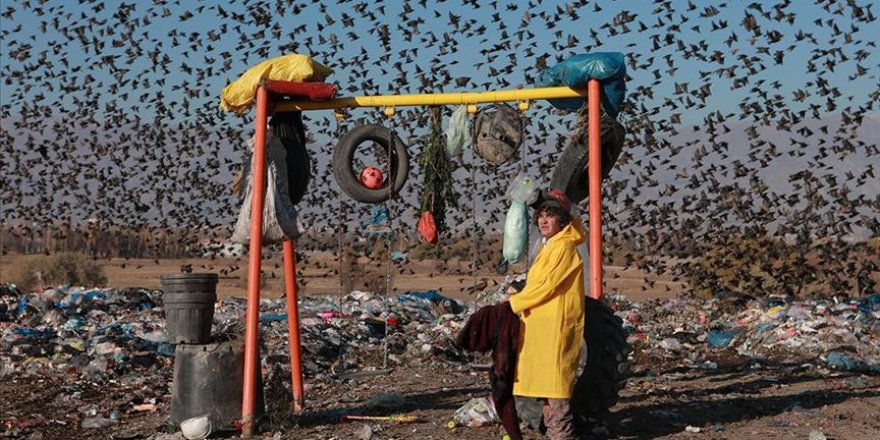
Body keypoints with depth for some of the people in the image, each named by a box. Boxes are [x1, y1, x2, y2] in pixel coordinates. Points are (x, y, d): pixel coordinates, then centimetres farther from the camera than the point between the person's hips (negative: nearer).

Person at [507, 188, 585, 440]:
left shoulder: (564, 247, -11)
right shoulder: (549, 247, 19)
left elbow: (547, 287, -15)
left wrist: (514, 303, -6)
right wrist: (518, 300, 6)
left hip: (556, 326, -10)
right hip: (541, 326, 10)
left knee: (555, 382, -8)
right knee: (544, 382, 11)